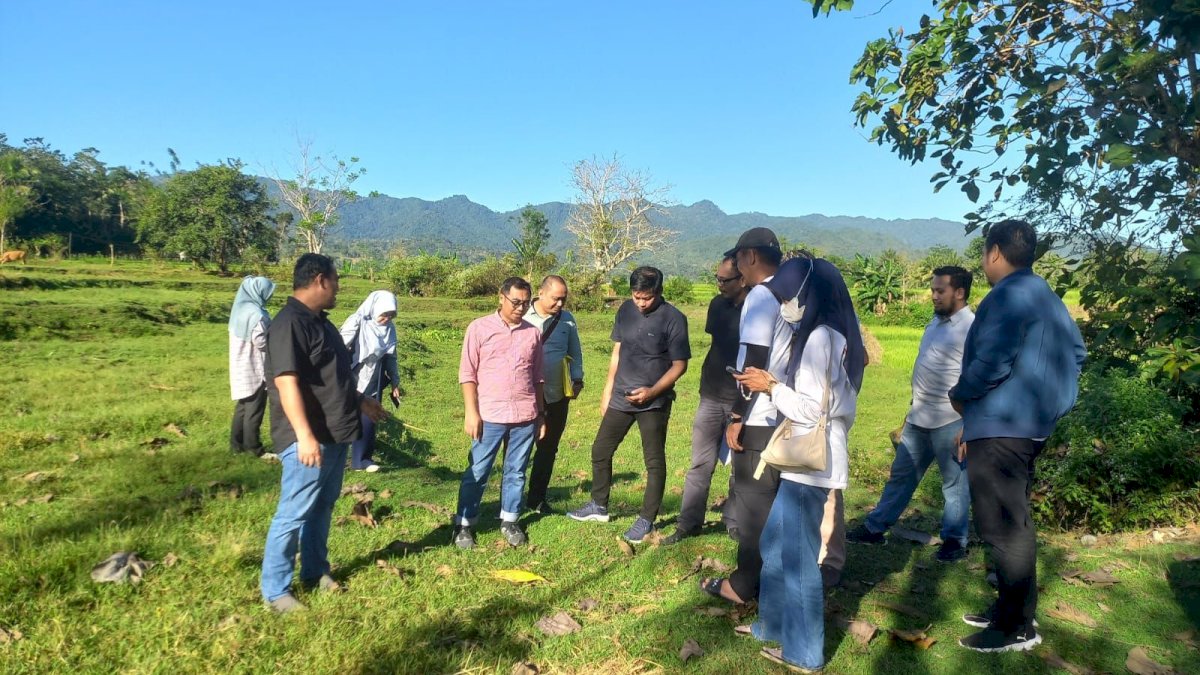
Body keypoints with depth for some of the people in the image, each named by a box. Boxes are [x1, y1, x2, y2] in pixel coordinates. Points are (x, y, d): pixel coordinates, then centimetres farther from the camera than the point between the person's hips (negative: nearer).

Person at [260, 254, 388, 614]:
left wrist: (360, 401, 31)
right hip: (309, 440, -10)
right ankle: (275, 590, 11)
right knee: (293, 514, -1)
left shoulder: (319, 321, 14)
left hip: (335, 435, 10)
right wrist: (304, 436, -30)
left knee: (322, 507, 19)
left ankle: (315, 570, 33)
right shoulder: (289, 323, -17)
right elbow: (287, 383, -25)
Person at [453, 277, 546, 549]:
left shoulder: (533, 333, 7)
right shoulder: (479, 328, -2)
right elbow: (467, 374, -3)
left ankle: (509, 521, 26)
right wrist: (471, 412, -9)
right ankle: (463, 525, 16)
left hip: (525, 416, 3)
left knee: (516, 471, 12)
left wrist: (541, 414, 12)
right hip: (490, 415, -3)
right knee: (477, 472, 4)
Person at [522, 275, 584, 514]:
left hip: (557, 395, 4)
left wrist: (577, 379, 5)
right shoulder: (523, 317, -8)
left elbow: (575, 352, 13)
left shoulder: (567, 319, 3)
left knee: (548, 448, 12)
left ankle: (537, 497, 26)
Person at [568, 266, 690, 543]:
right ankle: (599, 505, 32)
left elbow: (679, 365, -10)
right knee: (600, 451, 13)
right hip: (621, 397, 6)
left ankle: (647, 520, 19)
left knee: (654, 462, 5)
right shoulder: (626, 310, 2)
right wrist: (607, 391, 11)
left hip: (654, 402, -6)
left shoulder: (674, 318, -14)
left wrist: (652, 391, -20)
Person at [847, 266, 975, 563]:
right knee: (901, 475, 14)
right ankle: (875, 527, 23)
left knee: (955, 483, 8)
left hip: (950, 421, -8)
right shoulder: (936, 322, 11)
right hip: (918, 419, 8)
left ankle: (954, 541, 22)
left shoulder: (972, 328, -15)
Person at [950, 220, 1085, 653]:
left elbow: (991, 361, -25)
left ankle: (1017, 628, 8)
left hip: (1001, 426, -11)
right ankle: (1011, 609, 29)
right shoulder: (1045, 295, 15)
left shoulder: (1009, 295, -17)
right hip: (1028, 422, 11)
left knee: (1004, 527, -2)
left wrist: (959, 396, -9)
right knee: (1012, 523, 18)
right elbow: (1076, 351, 21)